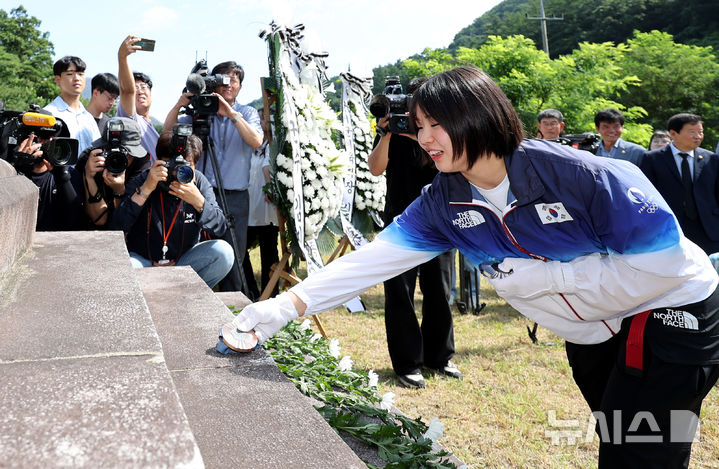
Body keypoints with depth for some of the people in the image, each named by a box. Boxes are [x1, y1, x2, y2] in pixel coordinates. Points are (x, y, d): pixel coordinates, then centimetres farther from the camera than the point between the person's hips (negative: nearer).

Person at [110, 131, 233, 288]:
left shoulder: (199, 182, -5)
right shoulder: (142, 180, -10)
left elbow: (220, 227, -14)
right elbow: (116, 228, -22)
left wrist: (198, 201, -32)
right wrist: (145, 189, -30)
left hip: (184, 261, 2)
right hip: (144, 262, -1)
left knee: (223, 252, -24)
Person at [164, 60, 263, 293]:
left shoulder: (247, 113, 9)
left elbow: (256, 141, -10)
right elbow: (168, 131, 5)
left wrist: (231, 113, -18)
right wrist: (180, 105, -11)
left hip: (235, 197, -1)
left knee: (232, 260, 0)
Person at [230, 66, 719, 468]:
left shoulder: (580, 174, -28)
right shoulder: (444, 202, -11)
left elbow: (663, 262, -25)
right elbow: (374, 258, -16)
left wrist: (542, 276, -24)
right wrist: (290, 304, -26)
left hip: (670, 312, -5)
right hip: (592, 335, 5)